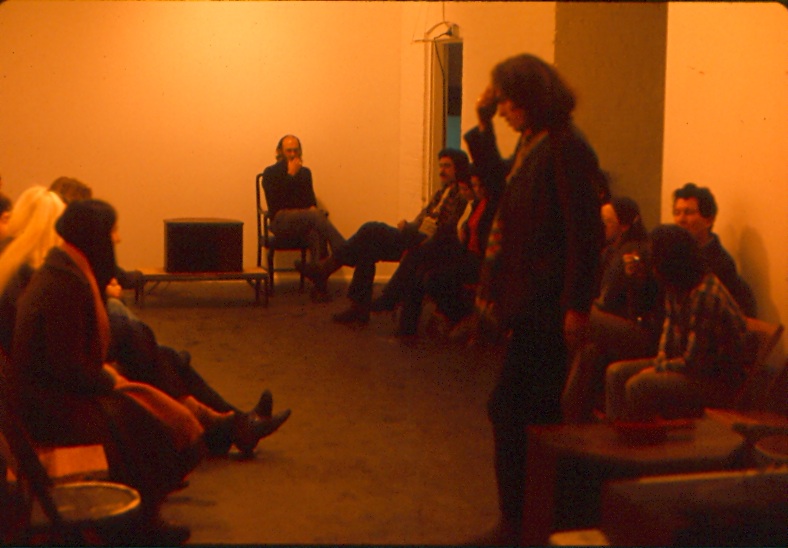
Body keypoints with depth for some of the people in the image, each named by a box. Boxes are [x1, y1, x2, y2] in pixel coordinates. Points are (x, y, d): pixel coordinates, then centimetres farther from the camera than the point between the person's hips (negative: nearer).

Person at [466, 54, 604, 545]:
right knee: (537, 411, 15)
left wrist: (578, 305, -22)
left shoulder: (565, 148, -16)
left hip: (545, 302, -10)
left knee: (509, 408, -6)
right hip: (529, 297, 10)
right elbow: (497, 174, 31)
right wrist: (483, 123, 18)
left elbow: (586, 229, -20)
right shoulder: (534, 144, 13)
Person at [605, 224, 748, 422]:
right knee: (616, 373, 0)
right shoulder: (677, 287, 2)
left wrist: (657, 367, -10)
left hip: (718, 380, -10)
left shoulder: (704, 296, -26)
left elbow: (694, 363, -22)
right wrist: (660, 358, -1)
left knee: (638, 385, -28)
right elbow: (670, 325, 16)